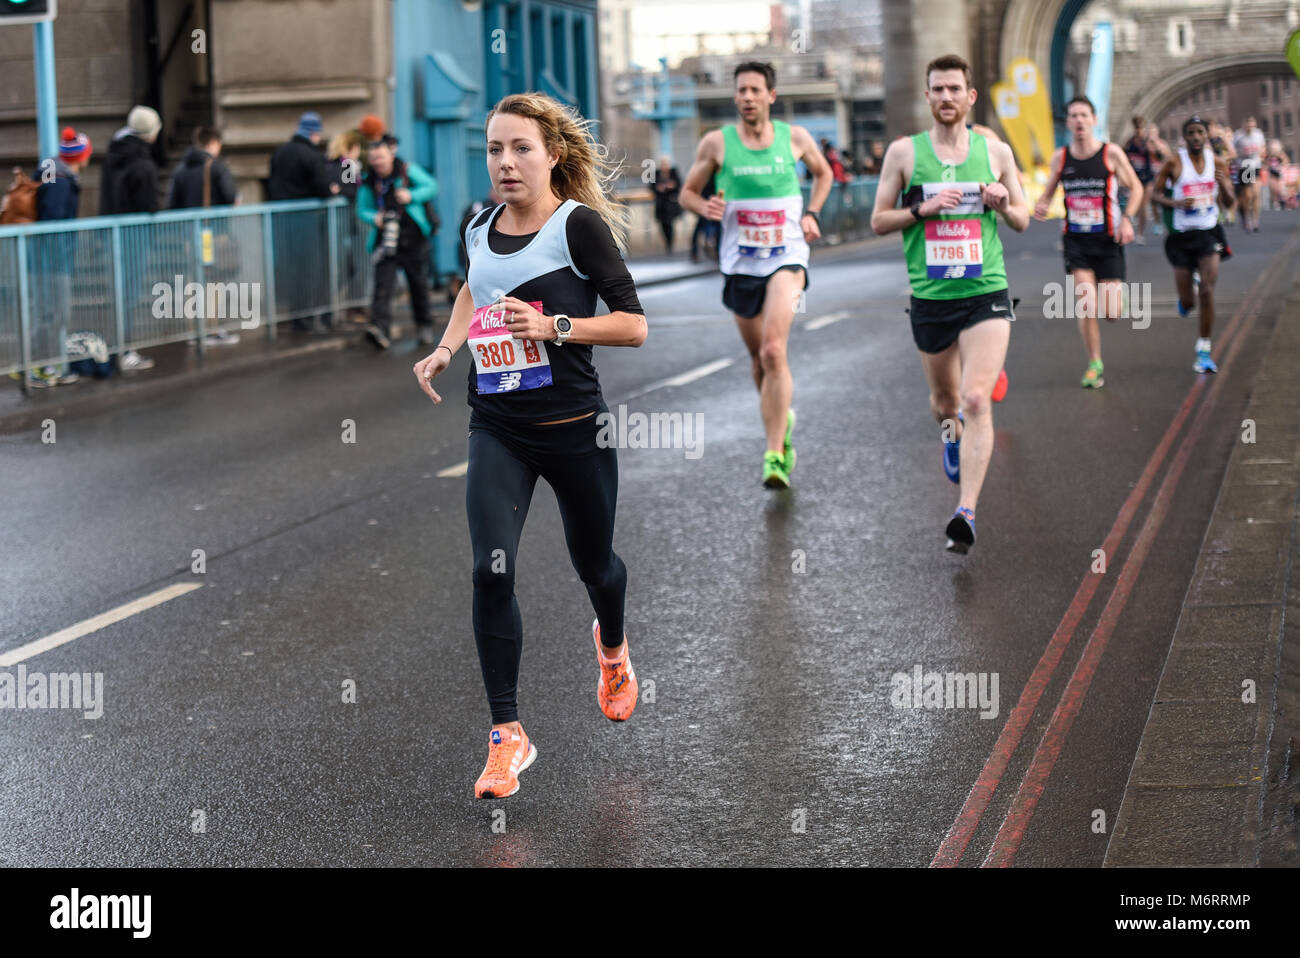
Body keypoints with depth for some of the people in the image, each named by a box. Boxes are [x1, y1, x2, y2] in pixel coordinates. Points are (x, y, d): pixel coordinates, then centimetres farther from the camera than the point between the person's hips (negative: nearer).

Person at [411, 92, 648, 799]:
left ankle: (612, 647, 53)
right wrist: (445, 348, 13)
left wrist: (554, 326, -23)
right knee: (492, 571, -14)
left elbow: (634, 325, -12)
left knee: (593, 564, 16)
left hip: (574, 429, -3)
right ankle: (507, 734, -5)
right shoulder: (478, 231, 5)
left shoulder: (580, 225, -12)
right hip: (497, 430, 3)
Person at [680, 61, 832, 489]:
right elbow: (688, 192, 8)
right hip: (740, 263, 2)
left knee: (773, 350, -20)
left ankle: (774, 455, -21)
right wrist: (706, 207, -13)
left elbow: (823, 172, 21)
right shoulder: (717, 143, -1)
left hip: (787, 257, -2)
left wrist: (812, 214, 6)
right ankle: (782, 419, 41)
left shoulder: (795, 138, 1)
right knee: (759, 358, 12)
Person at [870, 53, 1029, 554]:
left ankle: (966, 512, -17)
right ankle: (951, 429, 55)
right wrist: (923, 209, -13)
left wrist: (1005, 204, -8)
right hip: (930, 298, 1)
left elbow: (1022, 220, 14)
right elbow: (878, 220, 4)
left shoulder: (996, 152, 5)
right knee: (945, 400, 16)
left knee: (977, 400, -16)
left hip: (986, 293, -1)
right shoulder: (904, 151, 2)